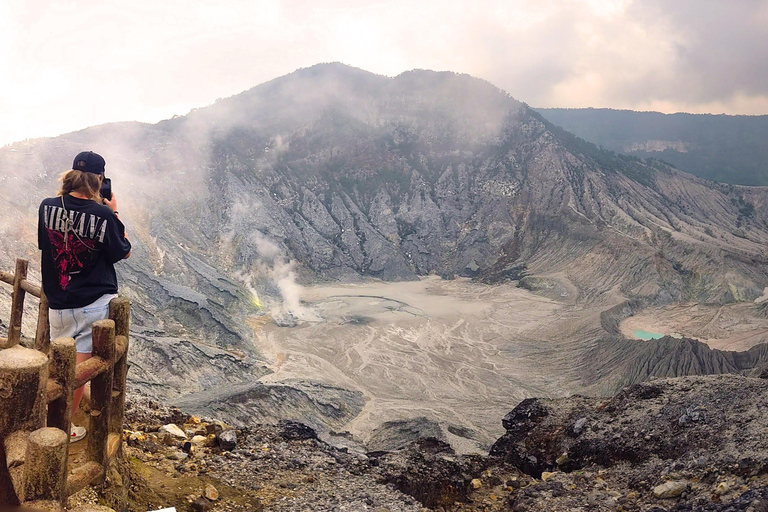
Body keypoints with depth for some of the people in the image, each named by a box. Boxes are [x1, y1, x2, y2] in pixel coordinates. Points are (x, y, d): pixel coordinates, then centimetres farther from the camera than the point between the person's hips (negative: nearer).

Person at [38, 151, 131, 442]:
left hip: (57, 303, 4)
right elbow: (124, 252, -3)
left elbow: (44, 243, 13)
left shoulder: (47, 207, -5)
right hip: (94, 303, -4)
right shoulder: (104, 215, -17)